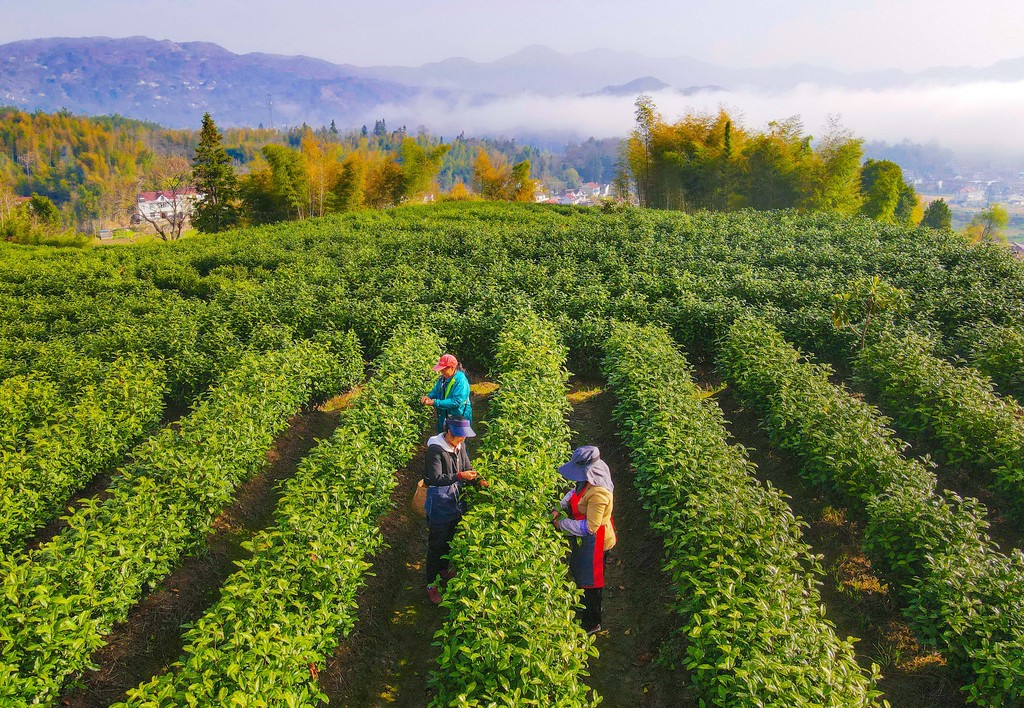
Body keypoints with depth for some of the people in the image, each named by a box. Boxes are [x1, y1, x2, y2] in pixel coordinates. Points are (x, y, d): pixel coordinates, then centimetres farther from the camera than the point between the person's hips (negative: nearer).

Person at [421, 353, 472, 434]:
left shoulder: (461, 380, -25)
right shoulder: (442, 378, 1)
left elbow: (456, 402, -29)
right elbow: (435, 391, 15)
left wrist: (435, 403, -30)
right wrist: (428, 396, -10)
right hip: (443, 417, 8)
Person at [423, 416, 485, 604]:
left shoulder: (460, 446, -2)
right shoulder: (435, 450, -25)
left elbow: (467, 467, 7)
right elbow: (435, 478, -30)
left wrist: (478, 479, -11)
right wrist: (459, 476, -37)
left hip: (456, 501, 7)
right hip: (439, 503, -7)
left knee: (448, 539, 25)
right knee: (436, 544, 5)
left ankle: (444, 569, 47)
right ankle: (431, 584, 19)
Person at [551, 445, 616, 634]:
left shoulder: (598, 493, -36)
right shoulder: (588, 479, -8)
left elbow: (590, 527, -31)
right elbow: (574, 492, 10)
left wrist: (562, 524, -23)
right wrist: (559, 508, -6)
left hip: (594, 541, -9)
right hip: (585, 539, 9)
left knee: (590, 582, 11)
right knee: (580, 574, 27)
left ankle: (592, 623, 33)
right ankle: (587, 609, 51)